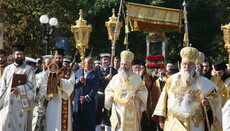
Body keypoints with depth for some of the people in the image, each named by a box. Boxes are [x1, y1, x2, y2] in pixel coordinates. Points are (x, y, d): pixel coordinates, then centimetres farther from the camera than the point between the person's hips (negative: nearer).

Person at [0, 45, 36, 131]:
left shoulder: (28, 69, 4)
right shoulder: (7, 69, 12)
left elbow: (31, 85, -4)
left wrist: (19, 89, -18)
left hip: (21, 102, -2)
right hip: (8, 102, 2)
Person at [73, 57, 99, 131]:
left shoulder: (94, 74, 2)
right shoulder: (78, 72, 10)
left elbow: (95, 88, -6)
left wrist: (86, 97, -13)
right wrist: (79, 81, -11)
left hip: (89, 101, -2)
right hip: (78, 100, 2)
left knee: (89, 121, 0)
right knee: (77, 120, 0)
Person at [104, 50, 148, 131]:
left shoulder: (136, 78, 8)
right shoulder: (115, 78, 14)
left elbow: (143, 91, 8)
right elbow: (108, 90, 20)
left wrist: (138, 95, -13)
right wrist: (110, 96, -1)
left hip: (132, 111, -1)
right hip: (118, 110, 2)